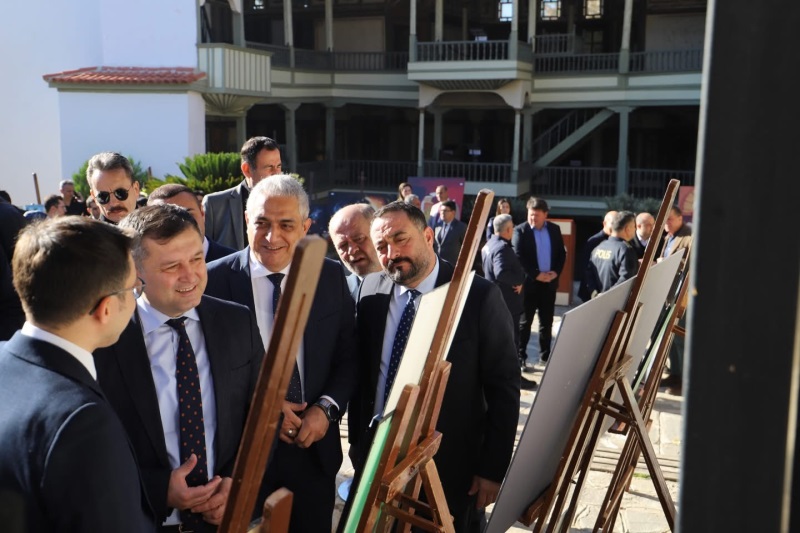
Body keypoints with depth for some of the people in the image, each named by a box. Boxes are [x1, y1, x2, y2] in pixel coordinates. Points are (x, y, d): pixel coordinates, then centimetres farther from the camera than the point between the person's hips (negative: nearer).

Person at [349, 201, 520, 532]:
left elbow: (504, 388, -9)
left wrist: (493, 469, -9)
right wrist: (358, 446, 6)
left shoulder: (480, 297, -12)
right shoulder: (371, 293, -2)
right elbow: (361, 376, 6)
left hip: (450, 467, -3)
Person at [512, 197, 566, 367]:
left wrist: (556, 272, -7)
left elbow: (562, 253, 9)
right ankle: (520, 356, 9)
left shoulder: (554, 229, 6)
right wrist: (536, 275, -16)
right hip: (529, 282, -4)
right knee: (524, 321, 3)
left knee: (547, 321, 10)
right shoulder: (520, 230, -6)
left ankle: (545, 355, 20)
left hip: (549, 282, 4)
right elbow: (518, 257, -11)